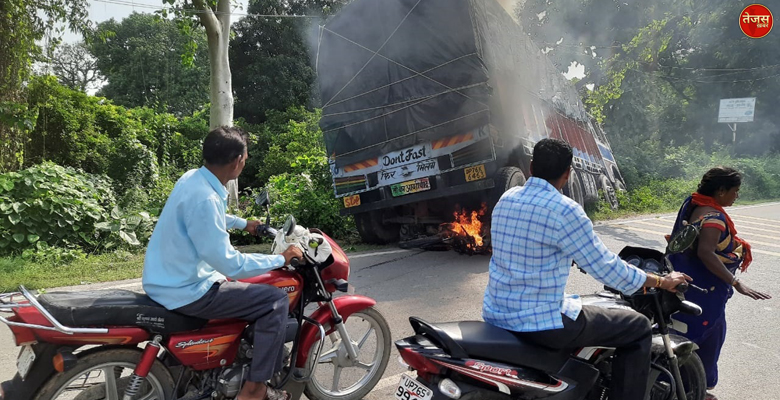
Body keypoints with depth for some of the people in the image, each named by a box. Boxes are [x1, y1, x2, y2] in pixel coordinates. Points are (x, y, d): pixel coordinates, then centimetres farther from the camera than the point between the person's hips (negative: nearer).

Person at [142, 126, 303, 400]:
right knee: (275, 300, -10)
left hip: (172, 279, 10)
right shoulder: (204, 197, -28)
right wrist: (280, 259, -16)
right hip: (186, 291, -10)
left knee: (255, 290, 28)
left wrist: (243, 224, 39)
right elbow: (230, 265, -27)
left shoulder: (193, 178, 3)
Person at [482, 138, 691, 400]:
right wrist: (662, 282, 2)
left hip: (495, 314, 8)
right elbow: (606, 269, -13)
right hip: (539, 321, -8)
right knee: (638, 328, 7)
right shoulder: (564, 210, -17)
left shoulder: (506, 199, 5)